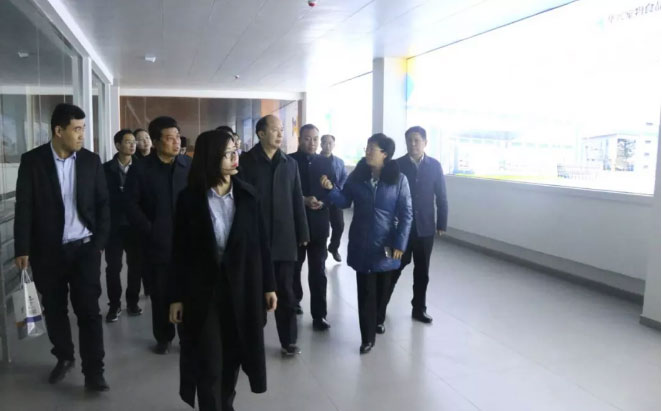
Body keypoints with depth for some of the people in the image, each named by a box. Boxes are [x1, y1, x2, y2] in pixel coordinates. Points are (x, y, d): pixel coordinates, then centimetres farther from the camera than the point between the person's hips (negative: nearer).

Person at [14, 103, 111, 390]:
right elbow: (24, 208, -3)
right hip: (47, 250, 0)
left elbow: (102, 204, 4)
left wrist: (100, 242, -2)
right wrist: (22, 249, -5)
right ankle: (64, 358, 34)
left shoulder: (91, 161, 0)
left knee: (88, 310, 0)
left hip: (84, 248, 0)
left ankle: (93, 371, 8)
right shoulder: (32, 161, -4)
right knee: (54, 309, 13)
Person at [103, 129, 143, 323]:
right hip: (114, 225, -1)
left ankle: (132, 301, 22)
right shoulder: (106, 169, 0)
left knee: (135, 265, 8)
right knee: (113, 267, 4)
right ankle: (114, 304, 17)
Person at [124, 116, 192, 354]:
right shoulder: (140, 170, 0)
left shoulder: (190, 166, 1)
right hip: (158, 242, 0)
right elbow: (131, 205, 0)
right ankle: (163, 337, 27)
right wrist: (149, 230, -7)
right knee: (160, 294, 9)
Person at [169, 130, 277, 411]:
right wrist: (177, 296, -3)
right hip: (203, 289, -2)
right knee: (208, 362, 4)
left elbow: (261, 243, 0)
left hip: (242, 287, 2)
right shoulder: (189, 198, -6)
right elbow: (180, 251, -4)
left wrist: (269, 285, 1)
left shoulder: (248, 195, -2)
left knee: (233, 355, 17)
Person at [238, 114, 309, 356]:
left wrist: (302, 233, 5)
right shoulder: (245, 162, -3)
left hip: (284, 238, 2)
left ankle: (288, 340, 21)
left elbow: (297, 200, 7)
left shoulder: (290, 163, 8)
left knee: (285, 292, 9)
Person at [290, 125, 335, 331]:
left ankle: (319, 315, 7)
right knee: (294, 266, 16)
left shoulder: (325, 162, 6)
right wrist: (303, 200, -17)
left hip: (319, 224, 1)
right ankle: (294, 300, 37)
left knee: (318, 271, 2)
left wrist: (323, 201, -13)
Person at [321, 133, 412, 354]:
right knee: (365, 290, 3)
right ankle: (368, 337, 12)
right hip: (362, 243, 1)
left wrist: (400, 244, -11)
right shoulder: (357, 175, -2)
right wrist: (331, 189, -16)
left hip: (386, 244, 0)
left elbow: (406, 214, -7)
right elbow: (344, 201, 3)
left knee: (382, 287, 17)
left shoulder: (399, 179, -9)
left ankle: (378, 320, 42)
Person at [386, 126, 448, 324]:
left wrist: (441, 224, 1)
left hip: (425, 227, 2)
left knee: (422, 271, 11)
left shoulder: (434, 166, 1)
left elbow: (441, 197, 4)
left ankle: (419, 308, 24)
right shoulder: (396, 165, -4)